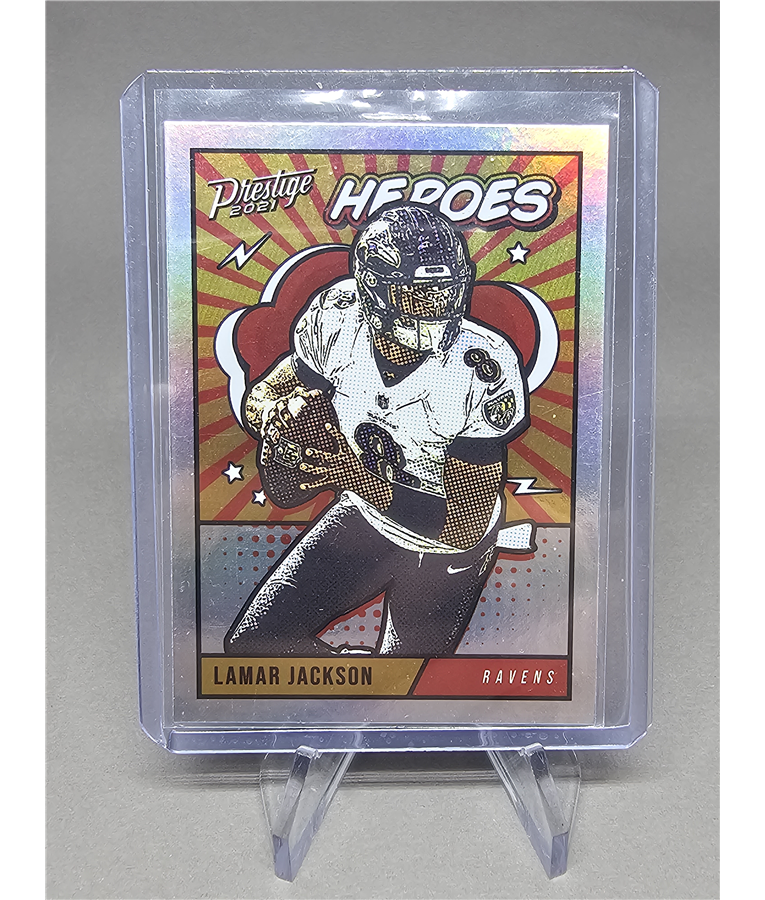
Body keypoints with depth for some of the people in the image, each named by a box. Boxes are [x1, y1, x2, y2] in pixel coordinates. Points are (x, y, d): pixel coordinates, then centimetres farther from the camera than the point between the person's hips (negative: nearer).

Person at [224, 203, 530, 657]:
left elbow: (465, 527, -27)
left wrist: (362, 479, -37)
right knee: (254, 641, 1)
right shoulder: (338, 318, -19)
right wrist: (280, 411, -28)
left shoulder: (485, 366, -31)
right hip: (364, 516, 4)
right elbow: (260, 395, -3)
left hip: (447, 545, -3)